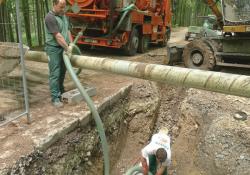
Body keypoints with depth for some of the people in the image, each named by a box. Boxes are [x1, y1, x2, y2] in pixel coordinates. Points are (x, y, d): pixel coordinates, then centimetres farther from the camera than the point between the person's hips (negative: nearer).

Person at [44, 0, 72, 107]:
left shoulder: (63, 16, 11)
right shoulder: (50, 17, -18)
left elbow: (67, 31, 17)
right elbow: (58, 36, -22)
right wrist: (67, 48, -20)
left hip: (63, 47, 8)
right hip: (54, 48, -8)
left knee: (62, 72, 14)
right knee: (55, 74, -6)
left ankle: (61, 91, 29)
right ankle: (55, 98, -1)